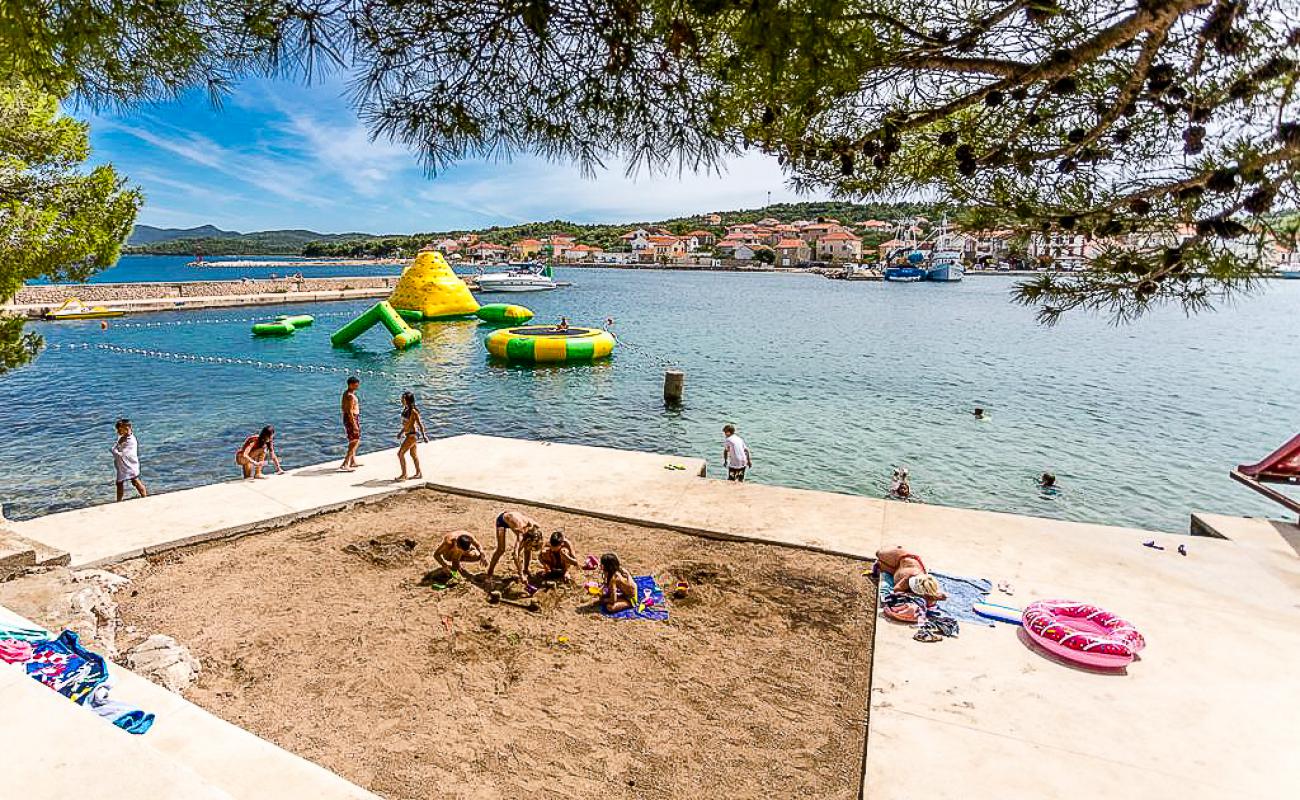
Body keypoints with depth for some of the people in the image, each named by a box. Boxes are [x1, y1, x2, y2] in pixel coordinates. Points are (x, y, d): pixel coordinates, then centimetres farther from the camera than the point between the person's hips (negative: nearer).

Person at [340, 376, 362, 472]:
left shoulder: (345, 393, 11)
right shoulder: (351, 396, -20)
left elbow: (344, 408, 19)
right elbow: (350, 411, -24)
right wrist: (354, 424, -24)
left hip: (346, 418, 10)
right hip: (352, 419, -10)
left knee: (353, 441, 22)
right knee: (354, 442, -5)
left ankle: (353, 462, 32)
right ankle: (345, 465, -7)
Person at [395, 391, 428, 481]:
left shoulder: (413, 411, -20)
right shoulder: (406, 409, 6)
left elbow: (419, 424, -19)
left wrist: (424, 435, -19)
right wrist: (401, 432, 25)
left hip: (412, 435, -9)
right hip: (409, 434, 9)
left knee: (400, 453, -8)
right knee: (413, 454, 17)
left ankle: (404, 475, 1)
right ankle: (419, 473, 27)